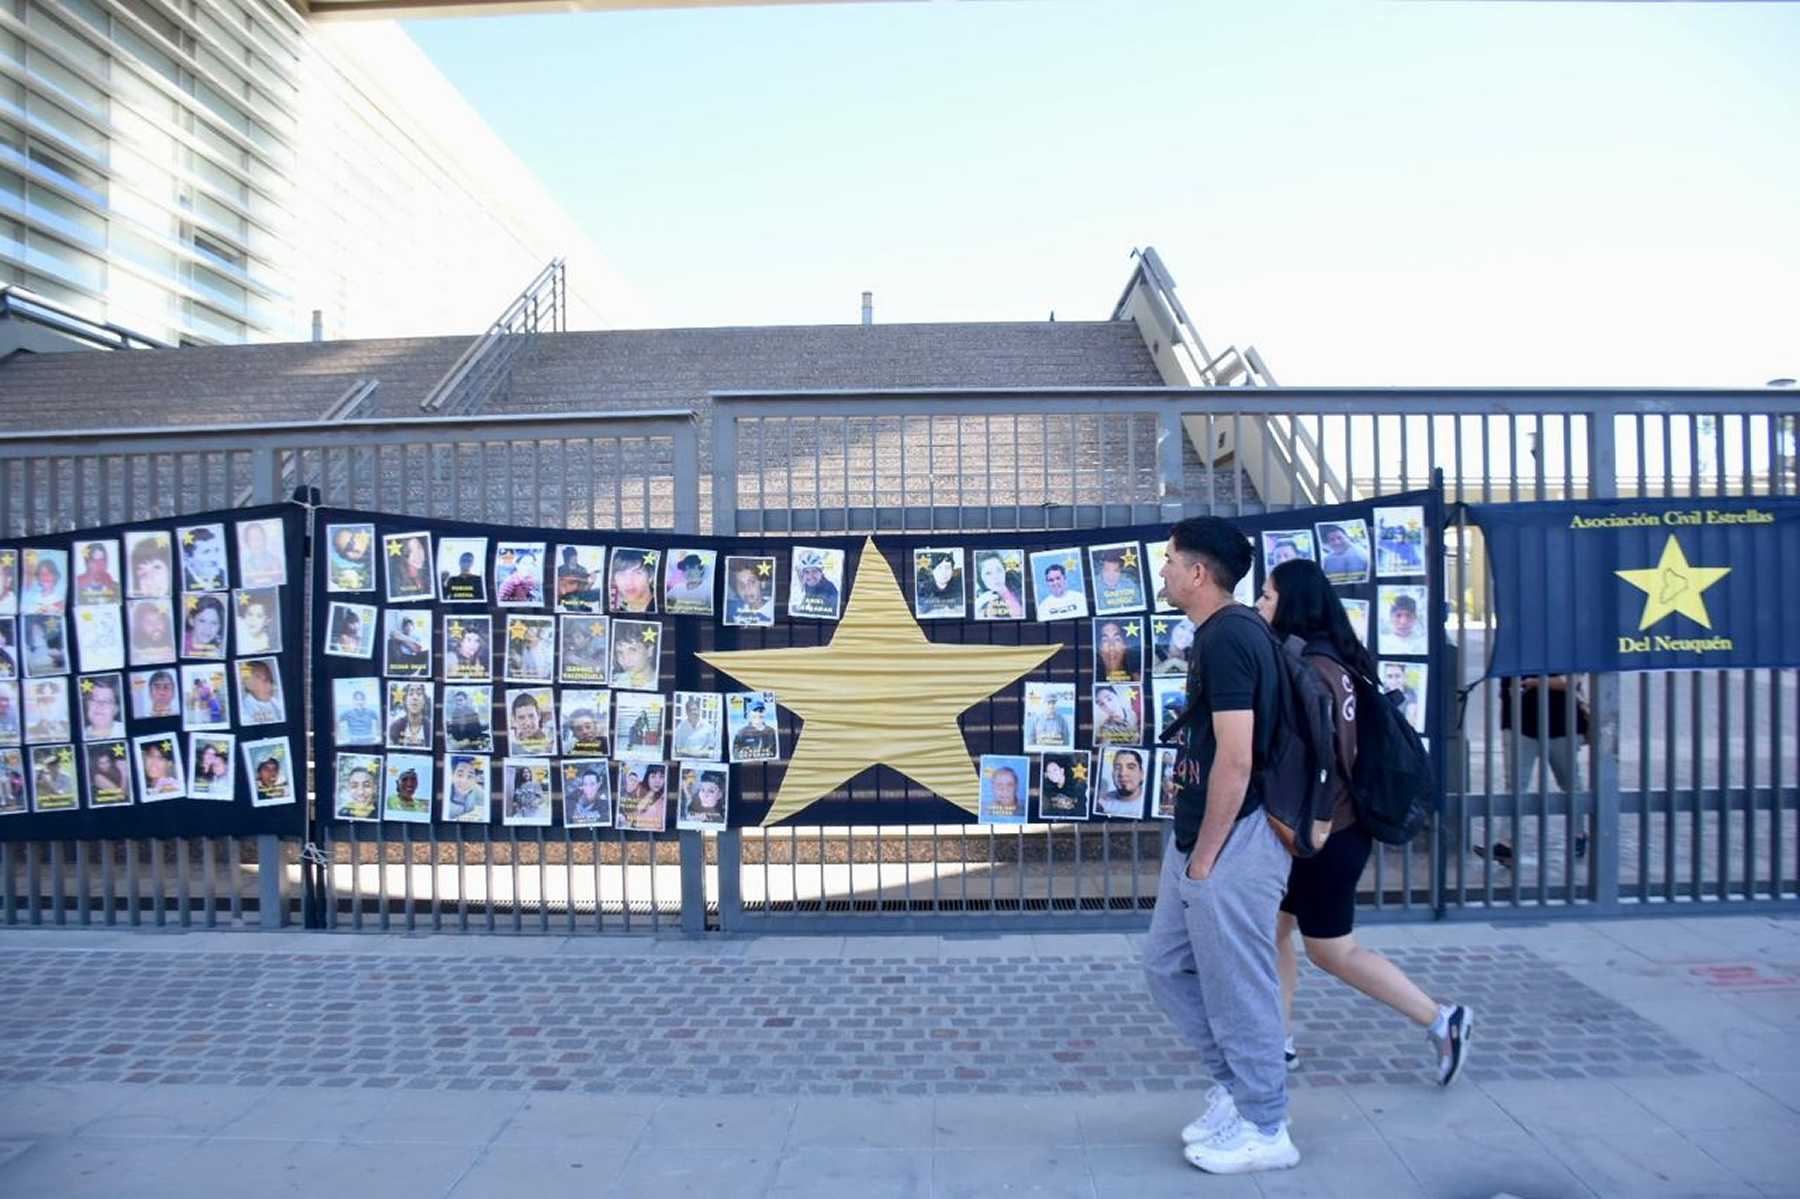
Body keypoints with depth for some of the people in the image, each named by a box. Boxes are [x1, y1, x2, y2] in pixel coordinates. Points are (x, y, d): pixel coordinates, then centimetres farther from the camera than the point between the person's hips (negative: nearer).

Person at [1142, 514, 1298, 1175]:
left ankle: (1264, 1129, 22)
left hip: (1231, 844, -10)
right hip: (1199, 835, 10)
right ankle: (1234, 1084, 32)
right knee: (1166, 964, 18)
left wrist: (1204, 857, -16)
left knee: (1236, 985, 4)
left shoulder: (1226, 636, -19)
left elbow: (1236, 760, -23)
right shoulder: (1223, 631, 12)